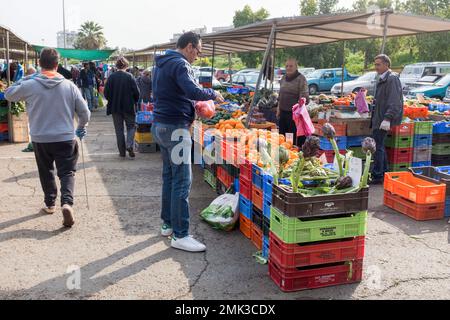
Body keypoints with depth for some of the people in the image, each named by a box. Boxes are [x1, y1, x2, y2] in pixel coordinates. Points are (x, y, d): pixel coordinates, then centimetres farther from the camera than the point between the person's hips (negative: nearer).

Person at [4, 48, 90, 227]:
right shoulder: (69, 86, -5)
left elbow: (8, 95, 12)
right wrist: (81, 128, 18)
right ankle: (67, 202, -16)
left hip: (40, 139, 1)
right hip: (65, 138, -1)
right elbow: (85, 113, 0)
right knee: (67, 172, 5)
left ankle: (50, 204, 30)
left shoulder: (30, 85, -7)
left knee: (46, 172, 19)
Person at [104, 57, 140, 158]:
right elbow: (136, 92, -9)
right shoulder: (130, 77, -9)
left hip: (115, 108, 2)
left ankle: (122, 152, 12)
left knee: (119, 129, 10)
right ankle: (129, 145, -7)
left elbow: (106, 93, -4)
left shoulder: (111, 77, -5)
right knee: (131, 126, 14)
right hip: (129, 107, -1)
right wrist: (134, 102, 10)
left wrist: (112, 101, 14)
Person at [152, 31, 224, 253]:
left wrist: (191, 109, 15)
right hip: (175, 128, -10)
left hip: (160, 126, 10)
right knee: (182, 181, -7)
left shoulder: (162, 64, 17)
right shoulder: (180, 64, -15)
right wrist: (213, 94, -11)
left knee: (169, 176, 16)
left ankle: (168, 224, 26)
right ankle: (180, 236, -3)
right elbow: (193, 91, -30)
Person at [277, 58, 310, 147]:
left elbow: (304, 99, -13)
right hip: (283, 112, 7)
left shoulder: (301, 79, -9)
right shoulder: (283, 79, 13)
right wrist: (278, 109, 18)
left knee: (293, 139, -3)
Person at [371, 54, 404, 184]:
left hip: (384, 120, -10)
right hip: (379, 118, 10)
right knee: (380, 146, 16)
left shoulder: (392, 79, -14)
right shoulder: (383, 79, 17)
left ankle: (377, 176, -2)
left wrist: (387, 119, -28)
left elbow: (394, 102, -22)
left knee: (378, 147, -8)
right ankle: (384, 172, 26)